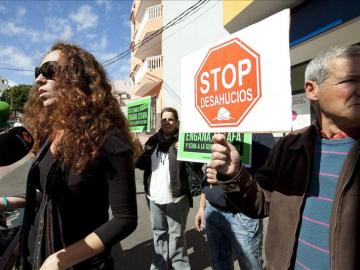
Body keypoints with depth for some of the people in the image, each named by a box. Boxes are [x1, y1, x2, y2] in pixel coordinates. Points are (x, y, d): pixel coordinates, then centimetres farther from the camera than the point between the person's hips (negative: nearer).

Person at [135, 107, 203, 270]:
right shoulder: (153, 140, 7)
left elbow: (198, 166, -12)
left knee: (176, 235, 8)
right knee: (158, 233, 22)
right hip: (154, 197, 6)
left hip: (176, 197, -5)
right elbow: (143, 164, 16)